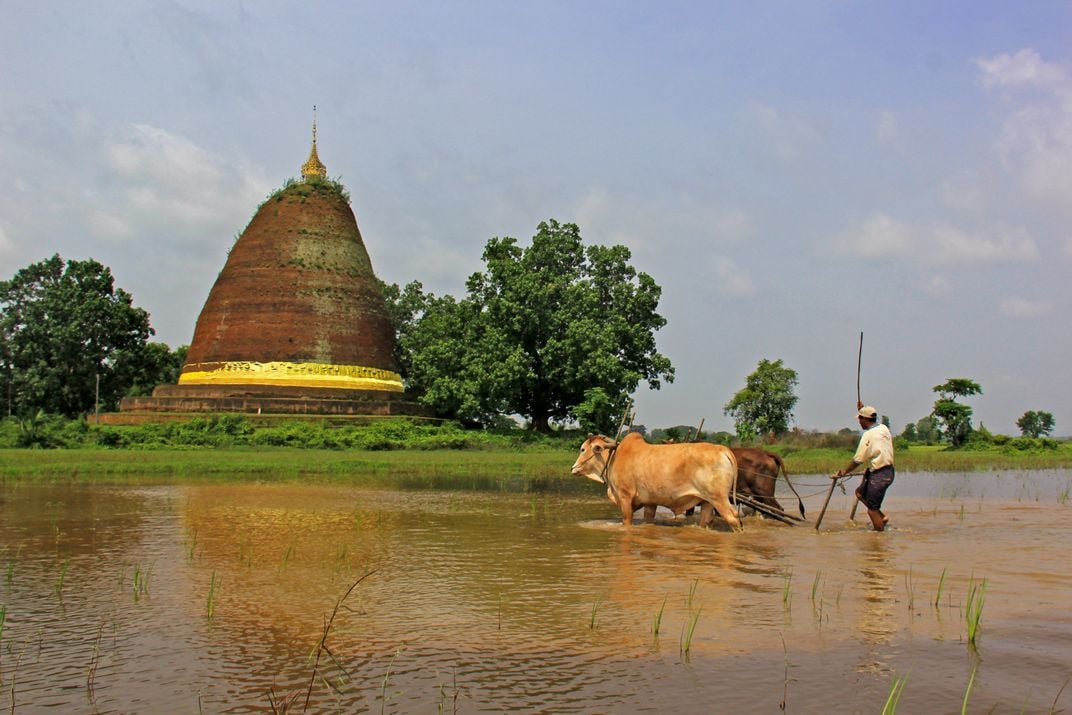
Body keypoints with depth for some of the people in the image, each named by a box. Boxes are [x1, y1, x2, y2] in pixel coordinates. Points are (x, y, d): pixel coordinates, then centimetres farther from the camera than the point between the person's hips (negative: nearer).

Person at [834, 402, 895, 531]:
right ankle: (882, 517, 19)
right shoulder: (883, 428, 6)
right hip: (888, 471, 9)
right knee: (860, 492, 22)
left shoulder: (868, 435, -17)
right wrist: (863, 410, 37)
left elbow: (858, 460, -15)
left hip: (879, 475, -9)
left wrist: (844, 471, -3)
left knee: (872, 510, -2)